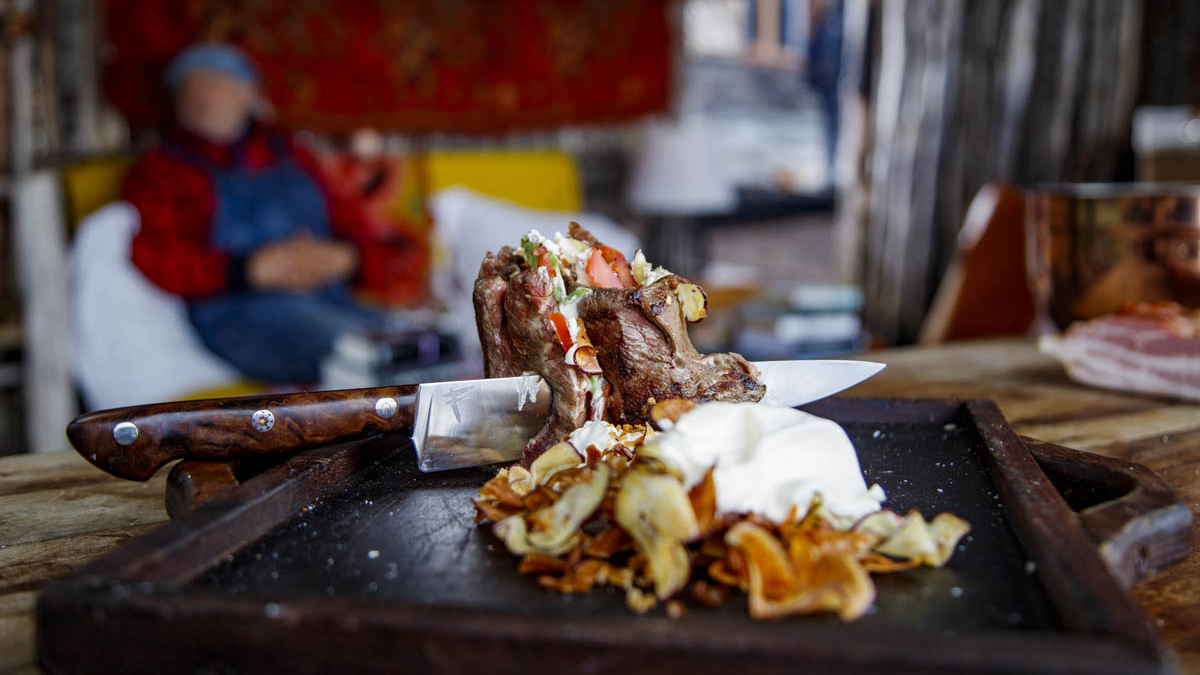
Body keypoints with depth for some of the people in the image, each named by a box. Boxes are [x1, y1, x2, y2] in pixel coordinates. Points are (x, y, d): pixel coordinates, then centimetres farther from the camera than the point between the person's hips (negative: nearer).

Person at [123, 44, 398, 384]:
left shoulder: (290, 157, 26)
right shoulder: (158, 172, 15)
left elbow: (351, 225, 23)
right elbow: (157, 260, -1)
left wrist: (340, 256, -3)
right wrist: (255, 268, -13)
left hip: (330, 299, 5)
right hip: (240, 311, -4)